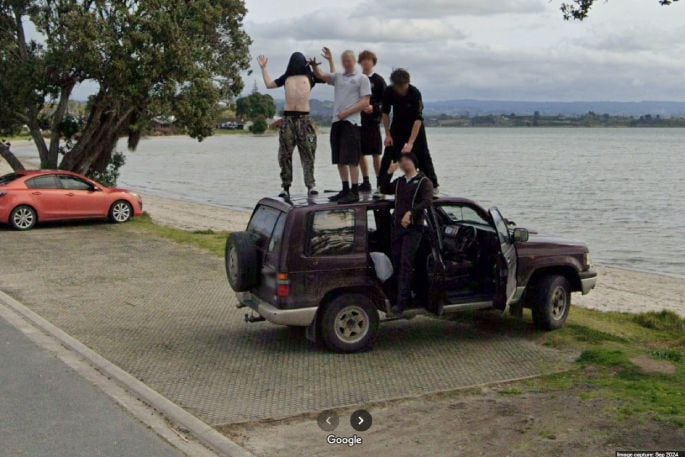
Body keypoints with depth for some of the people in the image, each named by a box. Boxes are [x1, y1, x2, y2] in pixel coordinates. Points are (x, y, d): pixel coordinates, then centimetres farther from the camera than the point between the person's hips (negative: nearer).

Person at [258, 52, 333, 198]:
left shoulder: (310, 76, 12)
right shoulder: (286, 77, 18)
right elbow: (269, 84, 18)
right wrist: (264, 68, 20)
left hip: (304, 118, -2)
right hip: (288, 117, 2)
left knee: (308, 153, -6)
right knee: (285, 153, 1)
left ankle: (311, 185, -5)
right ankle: (286, 186, 6)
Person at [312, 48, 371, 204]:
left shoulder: (362, 78, 2)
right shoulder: (338, 77, 18)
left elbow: (365, 102, -5)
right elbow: (320, 75, 9)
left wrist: (346, 112, -12)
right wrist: (314, 64, -11)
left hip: (351, 122, -6)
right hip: (337, 121, 6)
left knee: (351, 159, -9)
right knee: (340, 160, 9)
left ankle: (354, 192, -8)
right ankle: (345, 190, 17)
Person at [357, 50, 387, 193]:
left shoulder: (378, 80, 1)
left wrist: (374, 108, -17)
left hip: (372, 122, -4)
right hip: (357, 121, 4)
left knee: (375, 154, -3)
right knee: (360, 153, 6)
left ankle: (380, 182, 2)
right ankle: (365, 182, 14)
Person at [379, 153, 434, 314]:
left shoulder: (424, 181, 0)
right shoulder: (399, 181, 20)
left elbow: (427, 201, -13)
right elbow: (384, 189, 22)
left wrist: (411, 212, -26)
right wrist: (389, 173, 9)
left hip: (413, 228, -7)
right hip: (397, 227, 7)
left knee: (406, 264, -14)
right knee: (397, 264, 5)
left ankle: (402, 302, -18)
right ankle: (405, 298, 14)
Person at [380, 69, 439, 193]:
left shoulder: (415, 93, -30)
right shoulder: (389, 92, -19)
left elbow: (418, 119, -32)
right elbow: (385, 113, -4)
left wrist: (410, 143, -38)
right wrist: (388, 134, -8)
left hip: (415, 127, -3)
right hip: (397, 126, 3)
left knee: (422, 155, -4)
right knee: (388, 156, -4)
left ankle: (433, 185, 4)